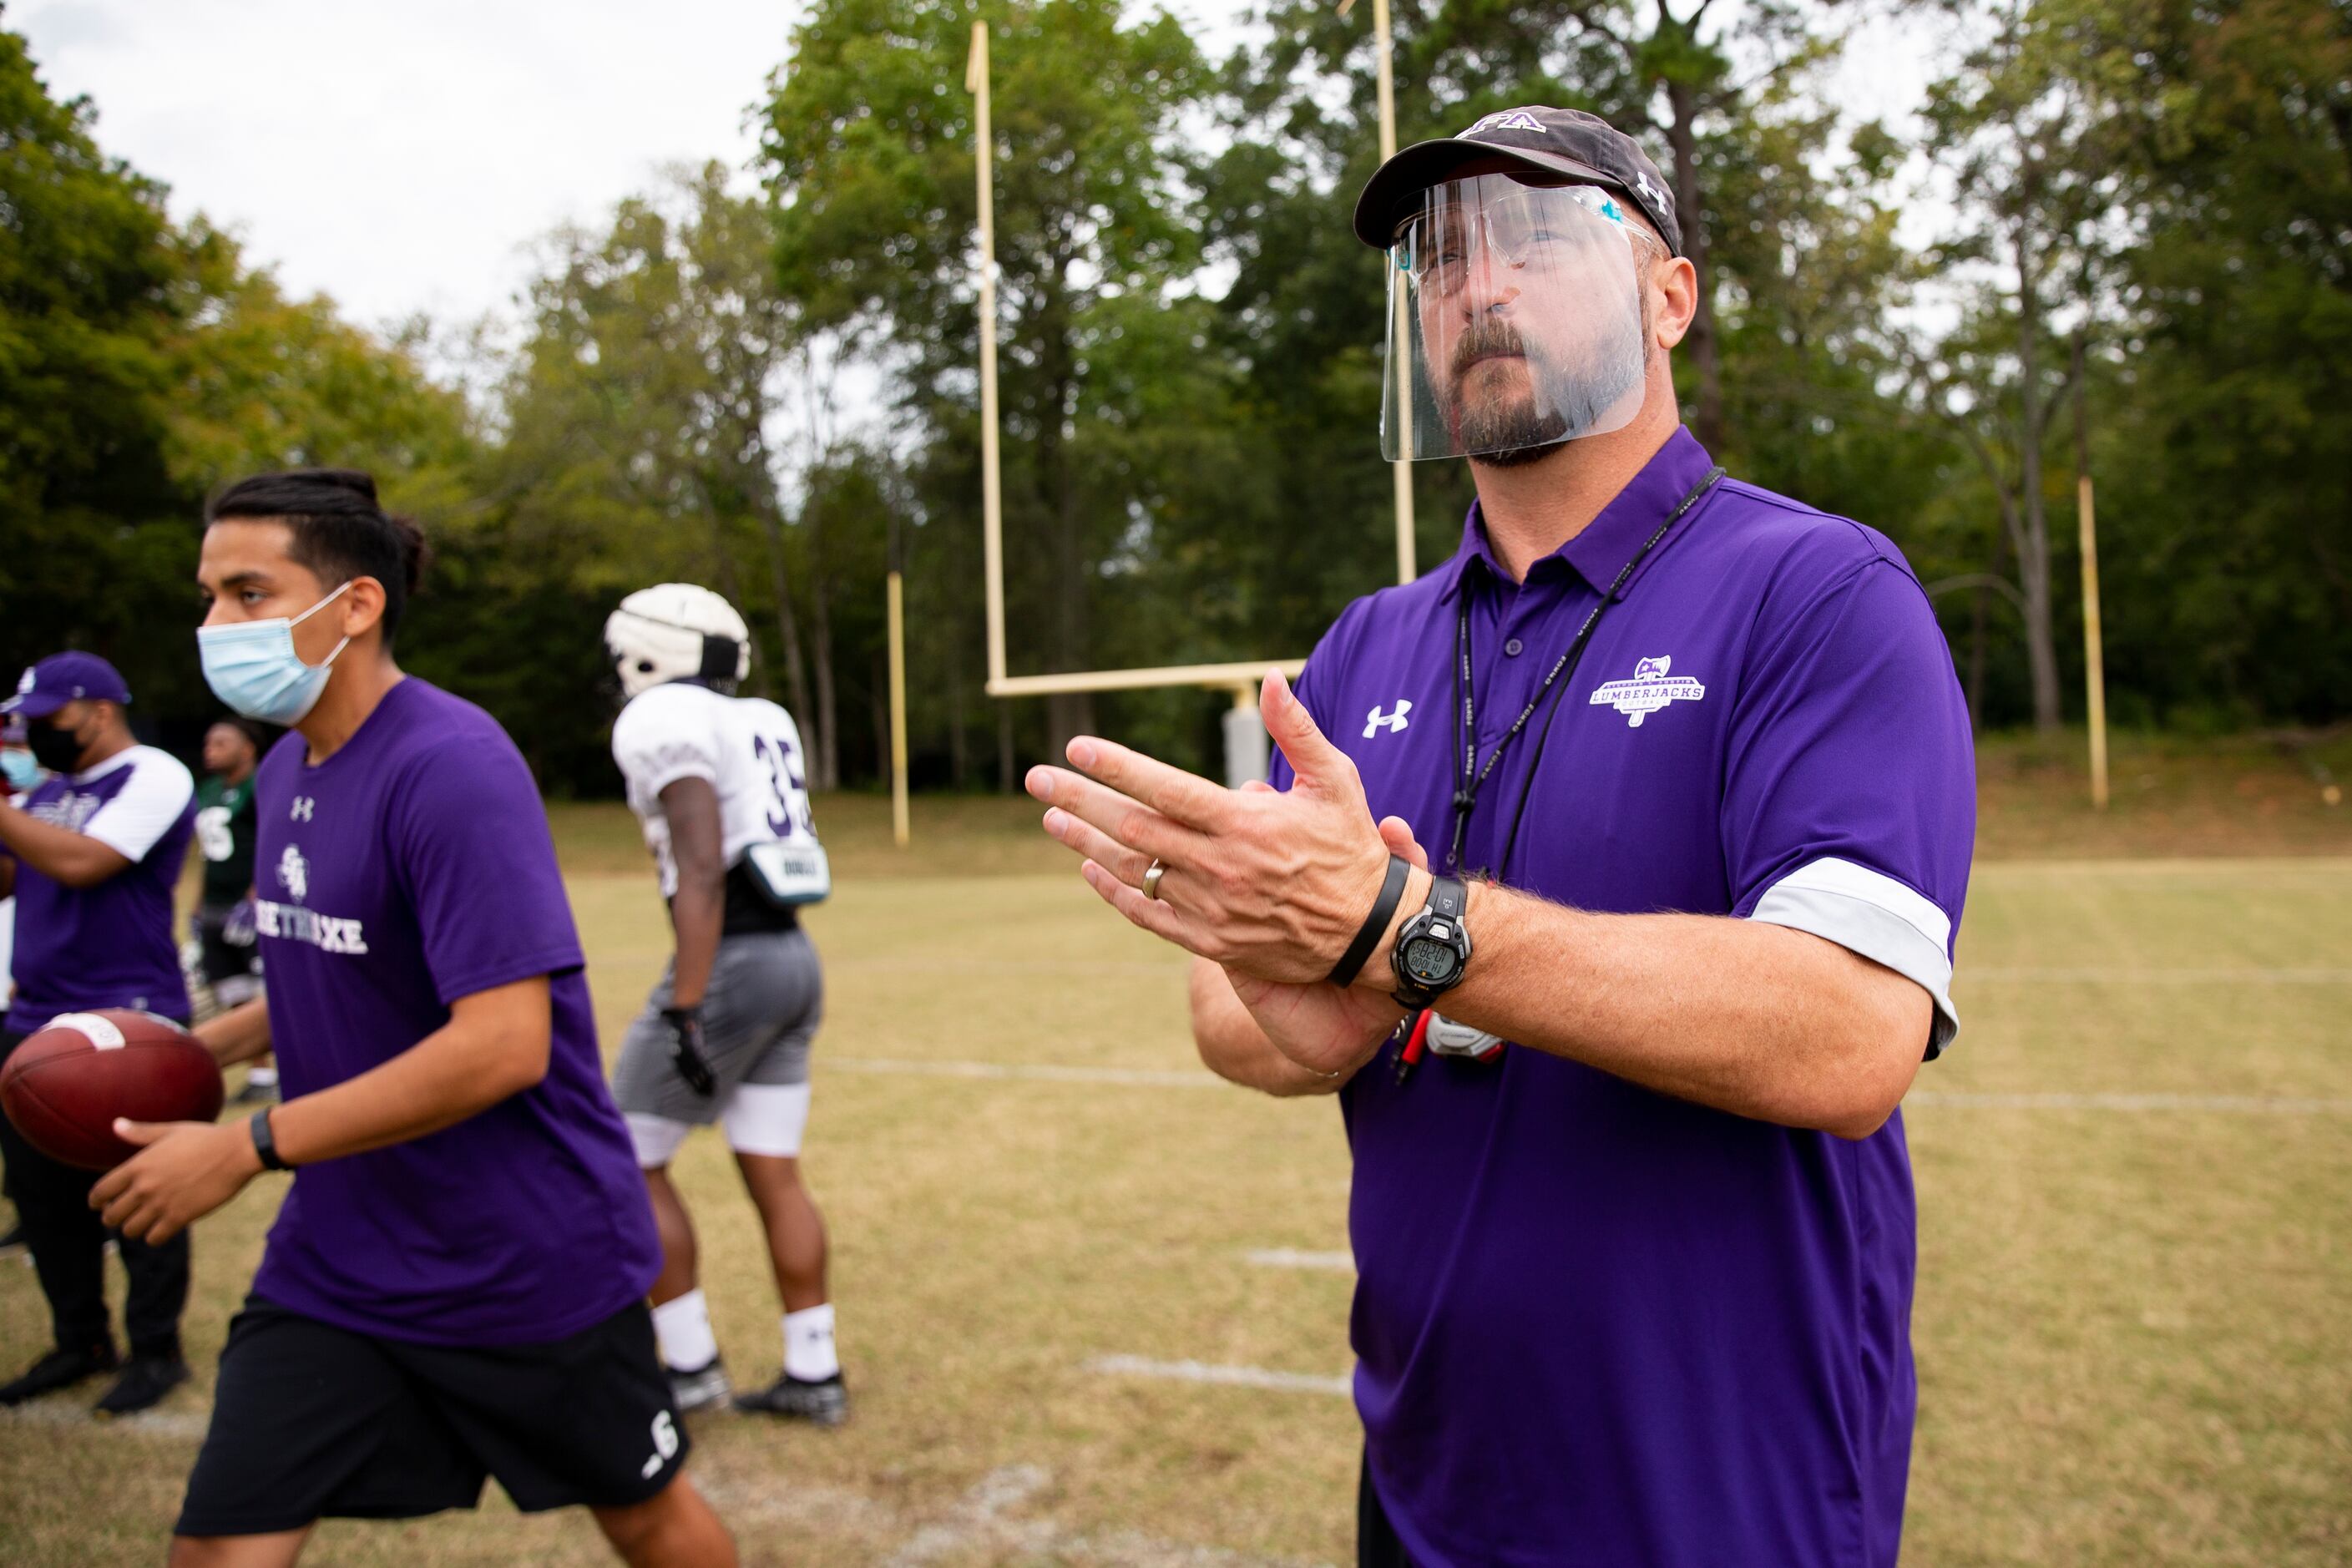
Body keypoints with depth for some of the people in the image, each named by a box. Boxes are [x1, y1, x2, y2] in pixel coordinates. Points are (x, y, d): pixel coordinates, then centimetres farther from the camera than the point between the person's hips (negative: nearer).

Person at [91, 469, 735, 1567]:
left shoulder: (449, 765, -23)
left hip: (529, 1260, -7)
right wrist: (199, 1048, 4)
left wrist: (245, 1148, -23)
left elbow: (504, 1043, -29)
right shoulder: (286, 769, 5)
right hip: (337, 1261, 7)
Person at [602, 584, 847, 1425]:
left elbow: (702, 872, -20)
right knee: (775, 1174, 12)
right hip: (794, 955, 8)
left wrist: (686, 1013, -22)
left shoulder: (662, 723, -11)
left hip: (729, 965, -8)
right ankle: (814, 1374, 18)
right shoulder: (765, 724, 15)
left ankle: (690, 1363, 16)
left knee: (630, 1164, 10)